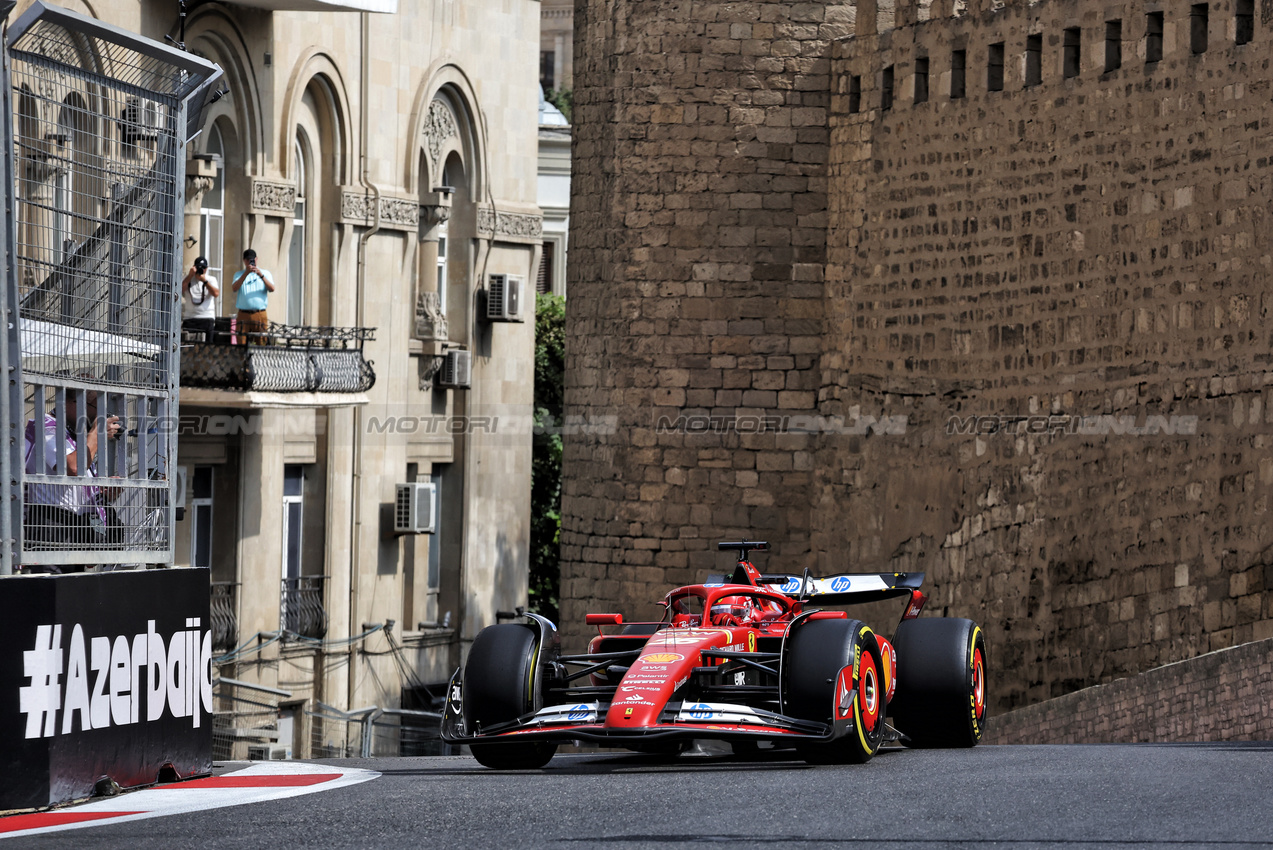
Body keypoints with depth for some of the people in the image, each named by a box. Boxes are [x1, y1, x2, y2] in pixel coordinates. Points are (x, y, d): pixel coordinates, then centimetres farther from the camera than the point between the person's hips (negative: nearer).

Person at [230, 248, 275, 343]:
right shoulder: (239, 274, 15)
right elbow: (234, 288, -4)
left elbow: (271, 289, -2)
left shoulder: (265, 273, 15)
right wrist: (246, 273, -13)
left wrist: (261, 275, -16)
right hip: (243, 315, 0)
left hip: (260, 314, 0)